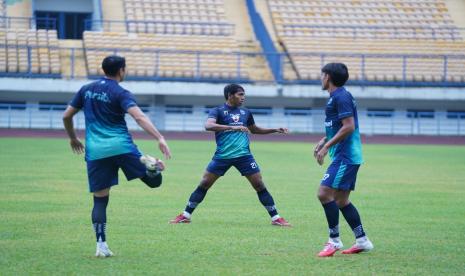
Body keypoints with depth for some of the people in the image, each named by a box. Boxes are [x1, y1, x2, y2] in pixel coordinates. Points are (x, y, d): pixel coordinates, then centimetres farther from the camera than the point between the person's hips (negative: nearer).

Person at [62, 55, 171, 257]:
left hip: (95, 152, 3)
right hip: (121, 147, -3)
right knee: (154, 181, 1)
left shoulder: (87, 90, 12)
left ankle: (101, 245, -2)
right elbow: (139, 117, -18)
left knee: (100, 200, 8)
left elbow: (67, 116, 17)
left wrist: (73, 138, 33)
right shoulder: (120, 93, -3)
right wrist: (160, 139, -26)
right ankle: (150, 166, -33)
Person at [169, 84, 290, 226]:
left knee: (259, 185, -3)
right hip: (222, 156, -3)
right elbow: (208, 125, -22)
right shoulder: (218, 111, -2)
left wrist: (275, 130, 22)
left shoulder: (245, 113, 13)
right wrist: (233, 127, -30)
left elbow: (254, 129, 31)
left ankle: (276, 218, 4)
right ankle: (186, 216, 9)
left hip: (243, 155, 3)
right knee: (204, 185, -2)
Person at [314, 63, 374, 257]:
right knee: (341, 200, 12)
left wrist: (327, 146, -19)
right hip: (348, 156, 10)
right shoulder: (337, 96, 17)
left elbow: (349, 126, -21)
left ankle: (334, 241, -8)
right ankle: (362, 241, 16)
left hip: (345, 157, -10)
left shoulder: (341, 97, -15)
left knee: (324, 194, -13)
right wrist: (323, 141, 16)